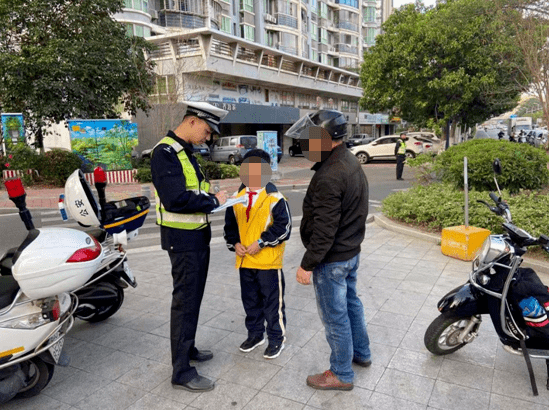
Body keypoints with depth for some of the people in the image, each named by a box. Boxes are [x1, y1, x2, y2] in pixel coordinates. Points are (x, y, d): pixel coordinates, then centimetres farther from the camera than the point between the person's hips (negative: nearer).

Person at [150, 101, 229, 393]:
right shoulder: (165, 152, -18)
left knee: (194, 297, 20)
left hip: (199, 236, 10)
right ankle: (181, 372, 13)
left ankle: (187, 348, 38)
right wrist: (213, 201, -17)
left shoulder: (185, 151, 12)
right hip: (182, 239, -10)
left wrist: (211, 200, -2)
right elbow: (175, 199, -28)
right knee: (185, 302, -1)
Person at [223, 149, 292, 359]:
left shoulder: (275, 198, -10)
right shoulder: (237, 198, 7)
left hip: (268, 262, -6)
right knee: (250, 300, 20)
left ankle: (277, 338, 25)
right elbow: (230, 225, 14)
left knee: (272, 302, 7)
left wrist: (261, 243, -18)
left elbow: (284, 227, -14)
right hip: (244, 262, 6)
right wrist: (234, 244, -2)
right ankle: (255, 334, 39)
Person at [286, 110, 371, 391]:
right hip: (352, 251, 10)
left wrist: (308, 264, -20)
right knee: (350, 302, 25)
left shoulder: (329, 177, -27)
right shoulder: (351, 162, 5)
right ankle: (361, 353, 44)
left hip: (332, 259, -10)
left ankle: (341, 374, 25)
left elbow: (324, 230, -28)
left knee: (335, 315, 6)